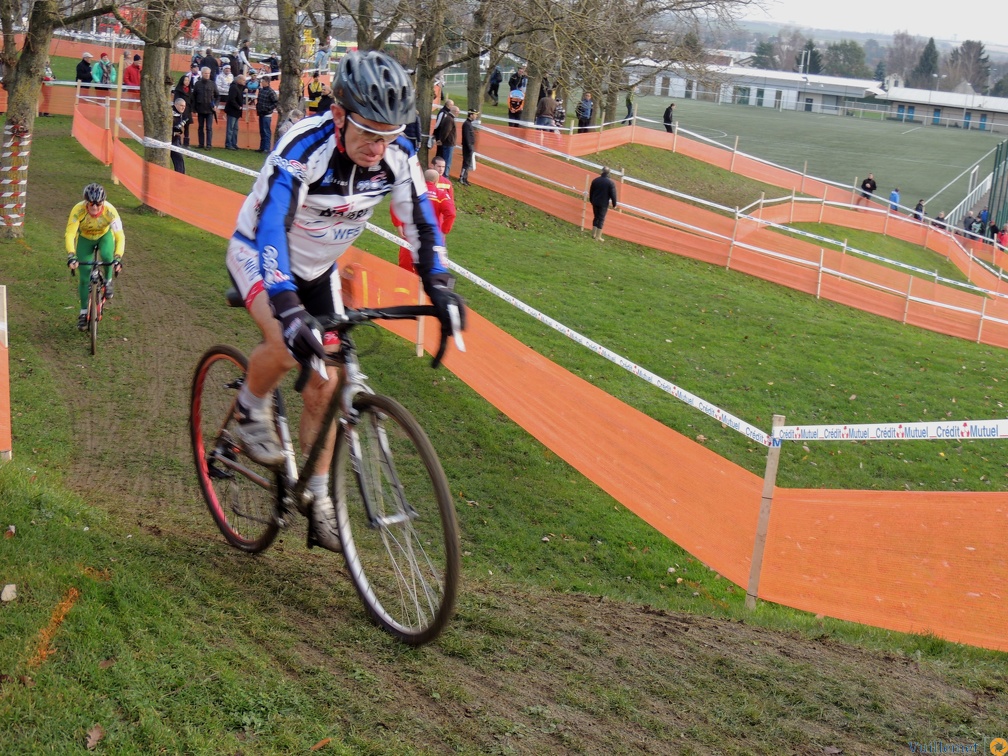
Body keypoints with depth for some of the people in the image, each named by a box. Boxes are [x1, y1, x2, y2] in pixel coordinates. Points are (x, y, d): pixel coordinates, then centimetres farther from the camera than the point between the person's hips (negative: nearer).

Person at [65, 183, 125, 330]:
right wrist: (71, 256, -52)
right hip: (84, 238, 0)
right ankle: (83, 312, 13)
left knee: (106, 255, -35)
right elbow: (70, 234, -38)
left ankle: (108, 280, -4)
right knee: (84, 277, -4)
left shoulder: (110, 211, -35)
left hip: (105, 236, 0)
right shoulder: (78, 210, -35)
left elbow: (120, 236, -36)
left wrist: (118, 258, -50)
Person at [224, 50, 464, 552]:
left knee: (323, 383, 2)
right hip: (258, 252, -5)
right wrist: (288, 309, -57)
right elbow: (270, 227, -45)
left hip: (318, 267, 5)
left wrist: (439, 287, -25)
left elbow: (420, 223, -11)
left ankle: (318, 497, 17)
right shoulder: (304, 148, -37)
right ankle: (251, 407, 0)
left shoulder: (396, 157, -21)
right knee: (287, 344, -33)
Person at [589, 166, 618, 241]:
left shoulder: (595, 180, 1)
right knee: (601, 219, 2)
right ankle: (598, 237, 3)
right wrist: (614, 204, 0)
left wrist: (591, 200, 23)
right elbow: (613, 194, -11)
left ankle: (593, 234, 18)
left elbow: (591, 192, 10)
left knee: (595, 218, 17)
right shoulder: (611, 182, -13)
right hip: (604, 204, -4)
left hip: (595, 202, 4)